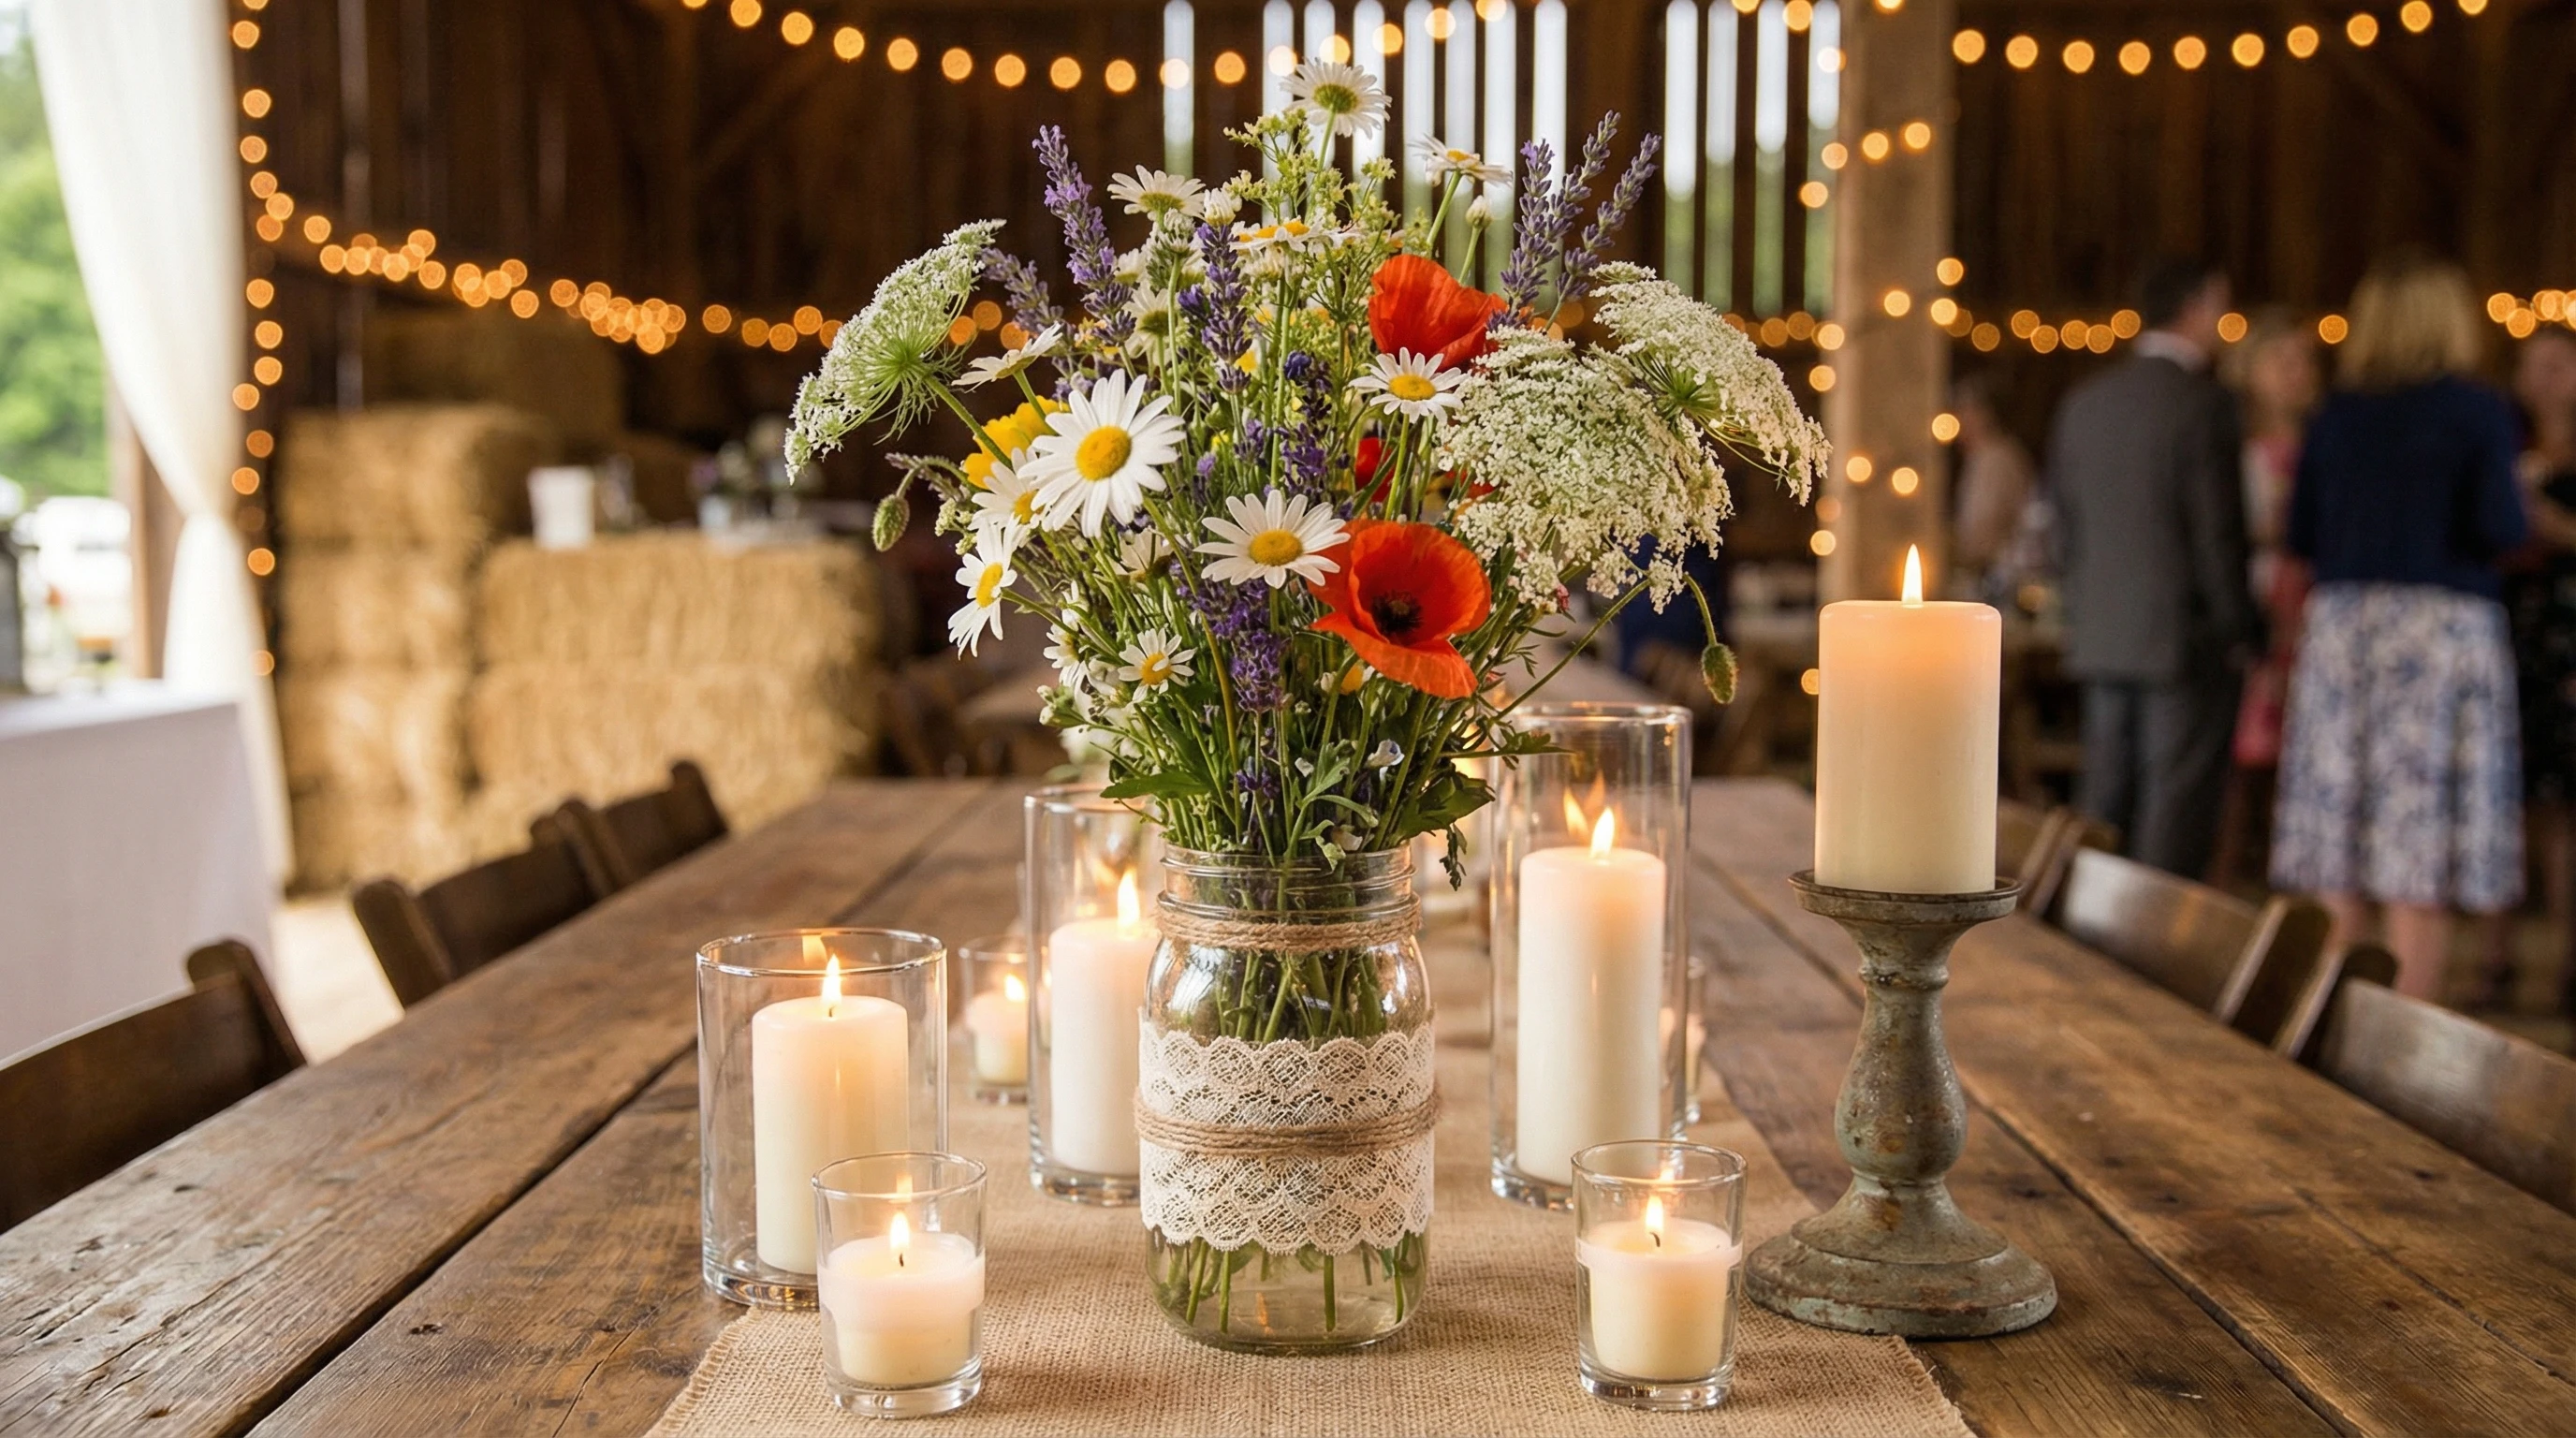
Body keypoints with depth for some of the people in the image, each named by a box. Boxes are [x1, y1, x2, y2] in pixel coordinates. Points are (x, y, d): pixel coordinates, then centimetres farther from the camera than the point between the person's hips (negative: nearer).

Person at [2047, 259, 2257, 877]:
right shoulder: (2202, 403, -12)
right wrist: (2236, 632, -5)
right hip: (2186, 640, -6)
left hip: (2101, 639, 6)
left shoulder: (2083, 402, 9)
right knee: (2176, 809, -1)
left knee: (2104, 803, 12)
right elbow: (2217, 530, -13)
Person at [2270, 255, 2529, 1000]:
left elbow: (2301, 535, 7)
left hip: (2340, 625, 4)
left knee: (2338, 860, 8)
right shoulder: (2479, 411, -4)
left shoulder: (2335, 415, 7)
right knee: (2421, 859, -2)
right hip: (2444, 625, -4)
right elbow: (2499, 528, -9)